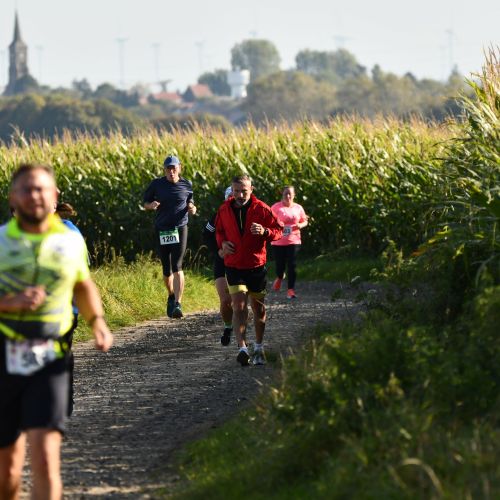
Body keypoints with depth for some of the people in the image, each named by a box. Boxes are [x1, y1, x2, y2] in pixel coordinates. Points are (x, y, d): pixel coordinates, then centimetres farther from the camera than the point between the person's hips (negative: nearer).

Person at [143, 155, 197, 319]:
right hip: (161, 230, 1)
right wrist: (152, 205, -14)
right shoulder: (157, 184, 1)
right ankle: (171, 296, 36)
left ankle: (178, 304, -21)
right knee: (166, 269, 8)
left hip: (180, 229, -1)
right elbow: (145, 204, 9)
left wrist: (192, 208, -5)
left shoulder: (186, 185, 3)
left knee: (177, 266, -16)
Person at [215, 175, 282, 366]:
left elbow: (278, 231, -3)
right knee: (239, 307, -15)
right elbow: (219, 230, 17)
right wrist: (222, 243, -5)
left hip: (257, 266, 0)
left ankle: (259, 348, 29)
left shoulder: (261, 209, -8)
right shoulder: (224, 210, -1)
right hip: (234, 266, 0)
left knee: (258, 308, 12)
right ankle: (242, 348, -23)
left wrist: (264, 231, -24)